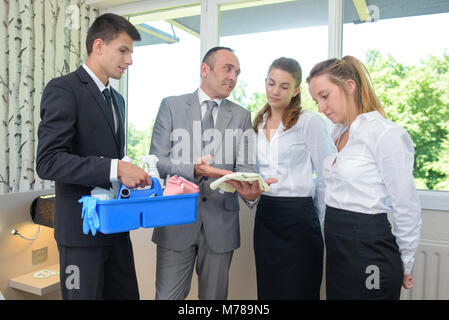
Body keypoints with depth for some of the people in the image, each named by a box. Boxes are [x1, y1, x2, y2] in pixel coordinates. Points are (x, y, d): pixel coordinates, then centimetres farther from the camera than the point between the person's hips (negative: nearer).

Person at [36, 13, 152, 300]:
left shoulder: (117, 99, 15)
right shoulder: (63, 89, -10)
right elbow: (48, 162, -20)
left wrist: (133, 174, 1)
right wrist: (115, 169, -26)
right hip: (82, 225, -7)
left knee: (126, 293, 13)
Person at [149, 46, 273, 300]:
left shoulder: (241, 116, 9)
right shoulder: (171, 106, 2)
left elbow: (244, 165, 1)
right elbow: (157, 160, -5)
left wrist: (250, 190, -22)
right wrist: (193, 169, -24)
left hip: (220, 220, 2)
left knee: (215, 295, 13)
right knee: (168, 296, 5)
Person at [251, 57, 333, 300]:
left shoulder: (311, 121, -8)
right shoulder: (258, 124, 11)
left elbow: (326, 177, -6)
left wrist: (318, 218, 0)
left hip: (298, 217, -6)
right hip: (265, 215, 6)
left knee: (298, 291, 7)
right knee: (267, 290, 15)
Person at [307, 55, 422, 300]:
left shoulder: (386, 134, -16)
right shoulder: (339, 134, 10)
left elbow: (407, 209, -11)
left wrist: (404, 268, -1)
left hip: (368, 250, -8)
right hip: (337, 249, 8)